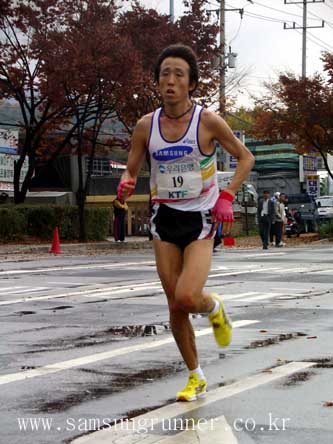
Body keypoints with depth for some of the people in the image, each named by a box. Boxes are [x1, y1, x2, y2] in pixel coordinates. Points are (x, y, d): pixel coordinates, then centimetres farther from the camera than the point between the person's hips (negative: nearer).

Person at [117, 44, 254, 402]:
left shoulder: (208, 121, -10)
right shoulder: (146, 125, -2)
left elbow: (245, 157, 2)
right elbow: (131, 170, 7)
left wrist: (227, 196, -10)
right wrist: (126, 184, -16)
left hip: (201, 218, -3)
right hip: (164, 218, 3)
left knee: (187, 298, -21)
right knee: (174, 306, 4)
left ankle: (214, 308, 16)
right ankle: (196, 378, 22)